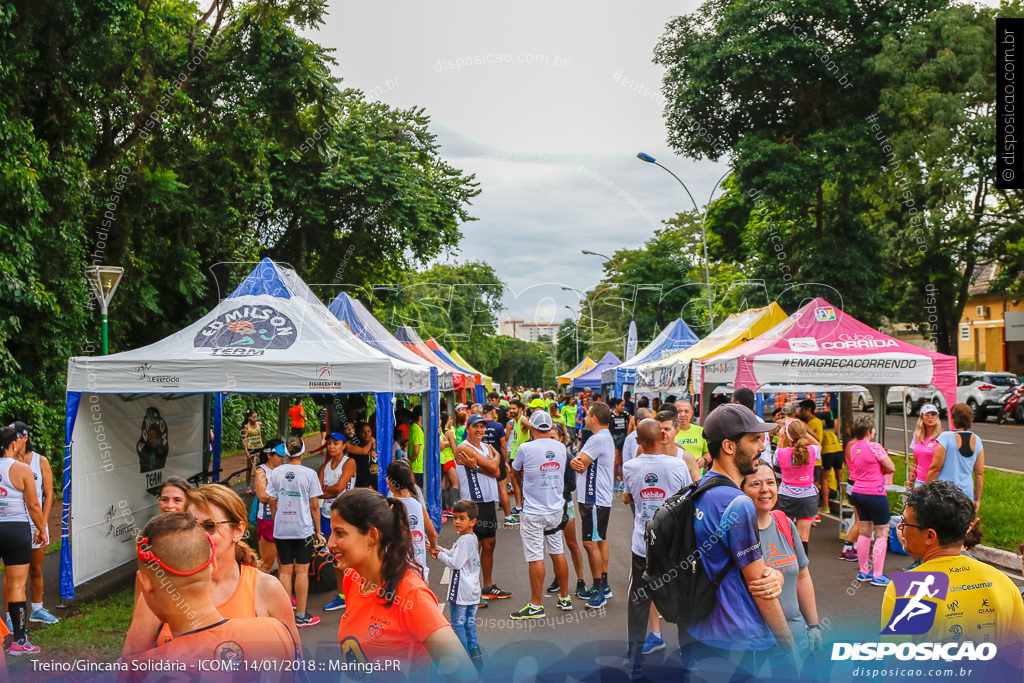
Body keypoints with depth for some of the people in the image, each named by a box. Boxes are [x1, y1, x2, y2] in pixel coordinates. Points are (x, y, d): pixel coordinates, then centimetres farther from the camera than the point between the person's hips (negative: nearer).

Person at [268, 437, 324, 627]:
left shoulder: (276, 473, 1)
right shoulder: (309, 474, -7)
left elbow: (272, 502, 6)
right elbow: (314, 506, -5)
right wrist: (318, 530, 4)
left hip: (281, 529, 3)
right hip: (303, 529, -3)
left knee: (285, 571, 9)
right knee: (302, 571, 3)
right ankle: (301, 616, 8)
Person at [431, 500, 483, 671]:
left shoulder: (464, 540, -20)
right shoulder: (473, 538, 10)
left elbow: (455, 563, -22)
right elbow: (456, 554, 17)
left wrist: (440, 556, -8)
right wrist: (440, 550, 3)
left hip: (460, 592, -9)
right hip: (473, 591, 9)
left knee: (458, 625, 1)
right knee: (469, 624, 15)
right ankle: (476, 658, 18)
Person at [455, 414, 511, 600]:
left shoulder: (486, 447, 15)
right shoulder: (464, 448, -12)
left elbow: (496, 472, -1)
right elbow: (492, 467, -18)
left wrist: (476, 467, -15)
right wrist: (494, 458, 3)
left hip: (489, 501, 9)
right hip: (474, 503, -8)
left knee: (489, 545, 15)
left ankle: (488, 587, 26)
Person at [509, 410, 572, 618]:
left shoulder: (526, 448, -13)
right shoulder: (561, 447, 1)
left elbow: (515, 473, 5)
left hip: (533, 513, -5)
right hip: (556, 509, 5)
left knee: (535, 558, -1)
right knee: (557, 553, 16)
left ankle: (536, 606, 5)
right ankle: (565, 597, 25)